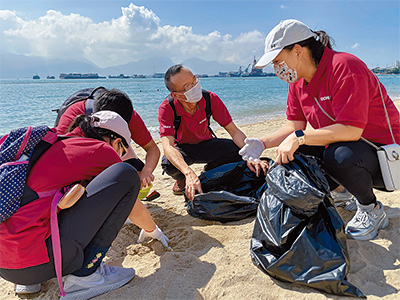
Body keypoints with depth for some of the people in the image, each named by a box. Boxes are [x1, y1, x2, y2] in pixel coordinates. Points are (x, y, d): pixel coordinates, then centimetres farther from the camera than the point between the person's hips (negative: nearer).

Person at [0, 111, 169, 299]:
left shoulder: (55, 146, 21)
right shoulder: (101, 150, -1)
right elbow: (135, 210, 11)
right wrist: (152, 230, 33)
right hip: (36, 263, -9)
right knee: (126, 174, -7)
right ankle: (85, 274, -3)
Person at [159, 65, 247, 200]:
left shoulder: (211, 99, -20)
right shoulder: (167, 108, -26)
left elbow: (234, 131, -18)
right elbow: (168, 146, -38)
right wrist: (189, 173, -55)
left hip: (206, 143, 2)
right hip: (182, 147, -2)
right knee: (168, 164, -36)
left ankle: (208, 171, 7)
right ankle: (182, 180, 3)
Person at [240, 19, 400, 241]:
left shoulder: (345, 67, -24)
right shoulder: (298, 81, 2)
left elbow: (351, 130, -32)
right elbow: (294, 126, 2)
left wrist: (299, 138, -33)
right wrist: (262, 143, -12)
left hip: (382, 151, -7)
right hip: (337, 145, 8)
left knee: (339, 155, -36)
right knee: (294, 155, -8)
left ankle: (372, 210, -6)